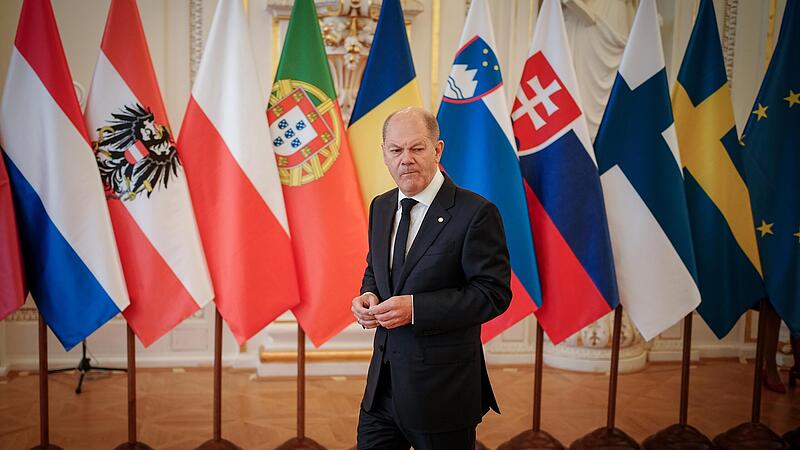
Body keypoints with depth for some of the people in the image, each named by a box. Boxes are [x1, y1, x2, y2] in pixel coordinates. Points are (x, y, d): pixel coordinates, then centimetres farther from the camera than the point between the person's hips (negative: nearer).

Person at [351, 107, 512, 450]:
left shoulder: (475, 212, -14)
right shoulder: (380, 207, 7)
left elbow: (493, 293, -16)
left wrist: (416, 308, -23)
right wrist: (368, 296, -4)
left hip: (443, 386, -6)